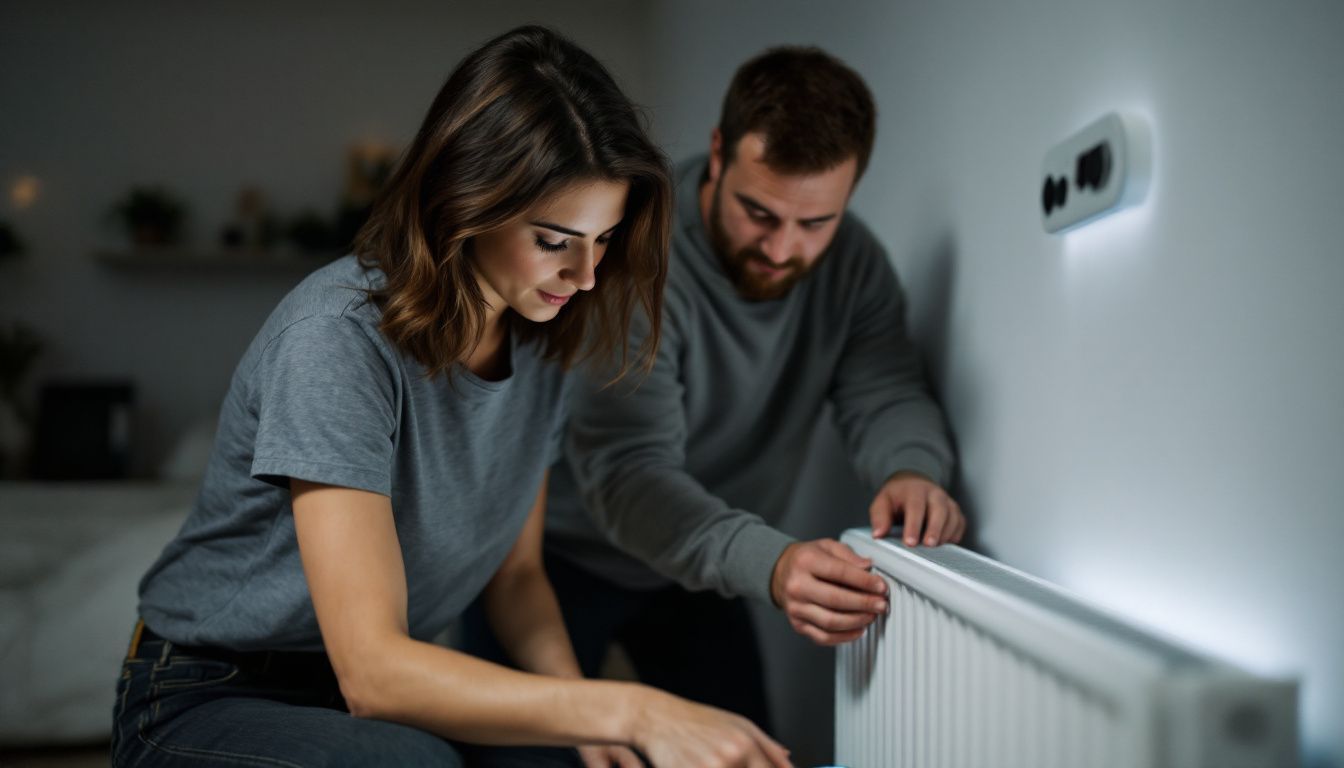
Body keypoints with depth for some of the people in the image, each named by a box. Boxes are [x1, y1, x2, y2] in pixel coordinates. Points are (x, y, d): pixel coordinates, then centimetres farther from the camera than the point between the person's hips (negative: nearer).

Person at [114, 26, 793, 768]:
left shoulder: (541, 341, -4)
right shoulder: (339, 337, -27)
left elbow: (516, 573, 4)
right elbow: (372, 669, -32)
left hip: (392, 693, 5)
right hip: (210, 702, -5)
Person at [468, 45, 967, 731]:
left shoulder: (851, 261, -10)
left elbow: (885, 393, -15)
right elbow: (626, 470, -38)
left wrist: (914, 469, -40)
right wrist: (769, 564, -54)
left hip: (697, 571, 5)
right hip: (564, 554, -5)